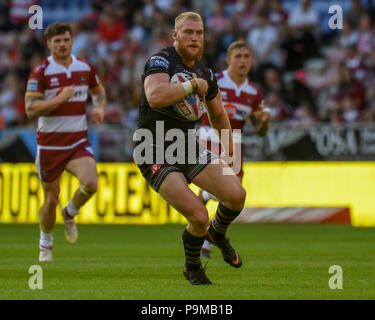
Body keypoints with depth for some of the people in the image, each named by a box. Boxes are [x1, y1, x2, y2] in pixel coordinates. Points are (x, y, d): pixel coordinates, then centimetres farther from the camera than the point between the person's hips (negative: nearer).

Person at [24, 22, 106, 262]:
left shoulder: (85, 68, 4)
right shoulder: (41, 72, -8)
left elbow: (98, 90, 25)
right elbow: (30, 110, -15)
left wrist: (100, 109, 5)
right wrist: (59, 99, -22)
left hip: (79, 142, 2)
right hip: (49, 144, -2)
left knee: (91, 184, -23)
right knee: (51, 199, 4)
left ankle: (70, 213, 10)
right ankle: (46, 244, 30)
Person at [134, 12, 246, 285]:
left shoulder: (205, 73, 7)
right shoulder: (161, 61, -16)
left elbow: (218, 114, 24)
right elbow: (155, 96, -38)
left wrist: (229, 153, 26)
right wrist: (193, 84, -27)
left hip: (188, 148, 6)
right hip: (156, 155, -6)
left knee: (237, 195, -11)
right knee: (199, 217, -18)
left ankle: (218, 234, 24)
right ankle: (192, 268, 13)